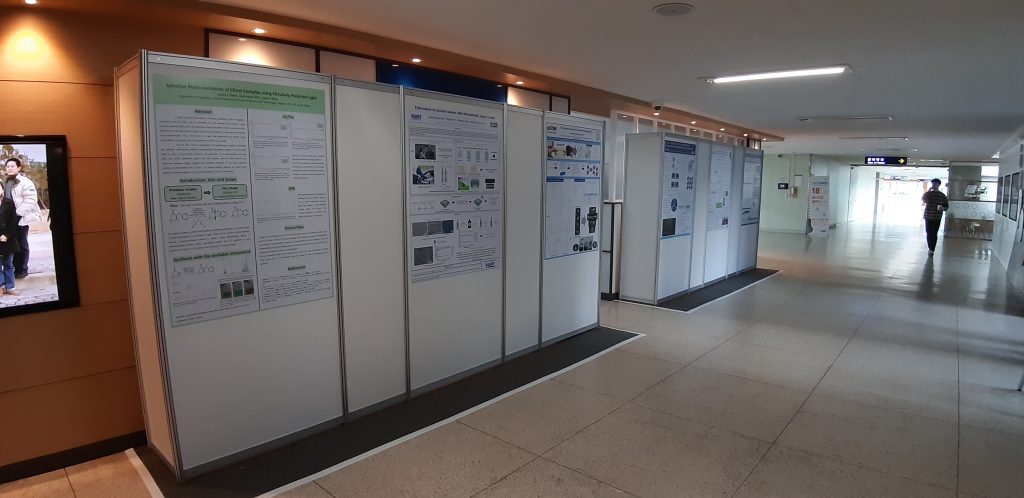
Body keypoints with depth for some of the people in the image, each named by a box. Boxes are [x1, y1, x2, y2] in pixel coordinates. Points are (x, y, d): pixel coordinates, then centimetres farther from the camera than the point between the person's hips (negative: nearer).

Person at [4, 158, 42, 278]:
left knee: (21, 245, 3)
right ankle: (15, 268, 19)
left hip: (20, 219, -6)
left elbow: (30, 200, -17)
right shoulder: (6, 183, 13)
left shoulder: (25, 182, -10)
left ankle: (22, 269, 13)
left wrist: (17, 213, -19)